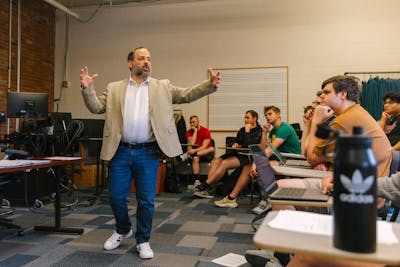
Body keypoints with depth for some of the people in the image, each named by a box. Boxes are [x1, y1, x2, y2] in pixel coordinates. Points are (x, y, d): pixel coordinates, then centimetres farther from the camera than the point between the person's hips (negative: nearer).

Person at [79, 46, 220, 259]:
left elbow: (186, 95, -1)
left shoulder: (162, 87, 7)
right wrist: (87, 88, -11)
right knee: (116, 196, 9)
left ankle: (143, 241, 23)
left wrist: (209, 85, -17)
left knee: (146, 200, 4)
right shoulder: (114, 88, 9)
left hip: (148, 153, -1)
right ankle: (123, 230, 36)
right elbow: (96, 107, 7)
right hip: (121, 151, 1)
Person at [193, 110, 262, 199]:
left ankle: (204, 186, -28)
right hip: (236, 153, 8)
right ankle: (208, 189, -27)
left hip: (246, 156, -8)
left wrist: (247, 131, -11)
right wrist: (234, 145, 9)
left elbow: (249, 146, -19)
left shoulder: (259, 131, -5)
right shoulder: (242, 130, 20)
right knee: (215, 162, -15)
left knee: (224, 163, -29)